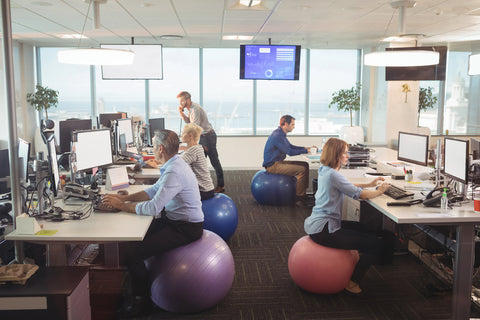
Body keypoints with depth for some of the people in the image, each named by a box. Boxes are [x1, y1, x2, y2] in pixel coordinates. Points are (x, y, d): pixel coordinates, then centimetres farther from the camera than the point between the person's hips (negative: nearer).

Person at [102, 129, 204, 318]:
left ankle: (140, 299, 5)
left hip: (186, 228, -10)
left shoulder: (174, 172, -25)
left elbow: (153, 208, -28)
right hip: (174, 219, 10)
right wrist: (125, 198, 7)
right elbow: (153, 191, 17)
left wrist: (121, 205, -16)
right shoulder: (173, 165, 7)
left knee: (134, 252, -14)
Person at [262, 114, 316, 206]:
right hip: (273, 166, -11)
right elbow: (290, 152, -21)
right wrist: (305, 151, -9)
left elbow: (290, 146, 24)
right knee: (302, 170, -19)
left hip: (278, 162, 11)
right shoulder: (277, 135, -21)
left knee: (305, 165, 9)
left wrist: (305, 148, 12)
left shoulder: (281, 134, 12)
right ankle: (299, 198, -10)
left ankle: (303, 193, 10)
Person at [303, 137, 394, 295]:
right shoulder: (332, 174, -20)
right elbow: (359, 194, -18)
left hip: (317, 223, 11)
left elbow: (348, 186, 24)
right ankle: (352, 282, 3)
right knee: (376, 244, -9)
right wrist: (379, 191, 0)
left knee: (364, 229, 26)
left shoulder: (324, 170, 11)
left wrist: (370, 184, 16)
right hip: (323, 230, -11)